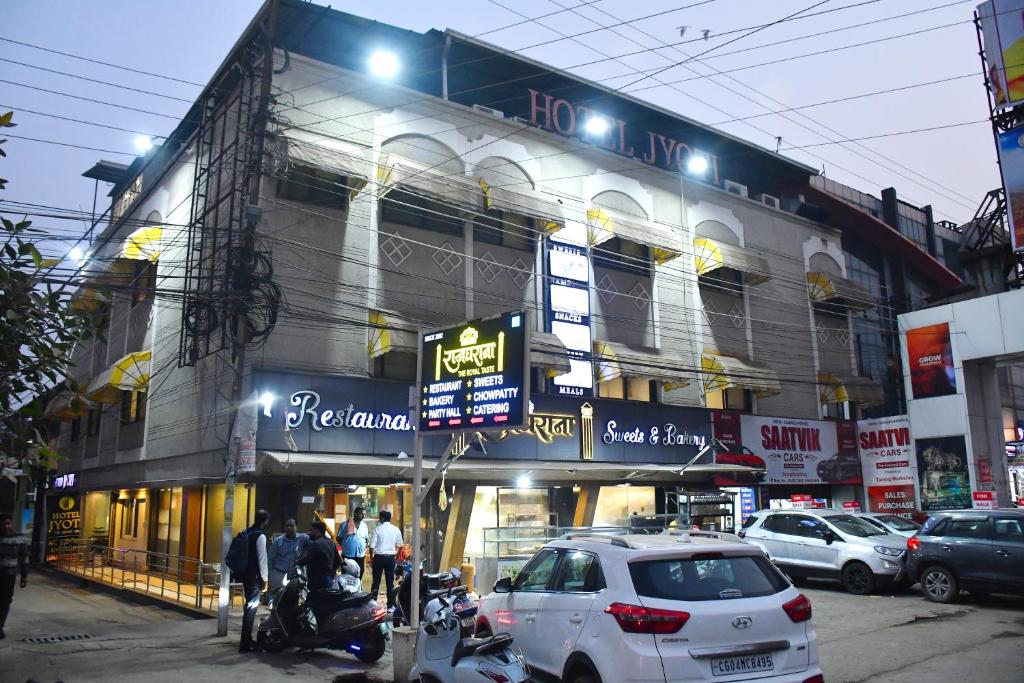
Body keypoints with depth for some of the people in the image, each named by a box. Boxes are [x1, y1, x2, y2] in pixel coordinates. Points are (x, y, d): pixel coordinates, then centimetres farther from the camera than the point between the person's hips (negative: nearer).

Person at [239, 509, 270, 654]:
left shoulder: (246, 533, 10)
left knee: (250, 606, 18)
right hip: (255, 576, -9)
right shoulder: (260, 536, -16)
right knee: (251, 607, -4)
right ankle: (245, 644, -2)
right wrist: (264, 578, -8)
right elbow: (262, 558, -16)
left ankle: (247, 639, 27)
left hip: (245, 574, 9)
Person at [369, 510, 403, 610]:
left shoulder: (378, 529, -7)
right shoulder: (396, 529, 2)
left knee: (376, 582, 6)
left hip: (379, 557, -2)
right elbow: (400, 545, 7)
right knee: (390, 582, 8)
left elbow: (372, 546, -8)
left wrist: (371, 558, 3)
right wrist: (396, 555, 19)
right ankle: (391, 605, 10)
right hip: (391, 557, 2)